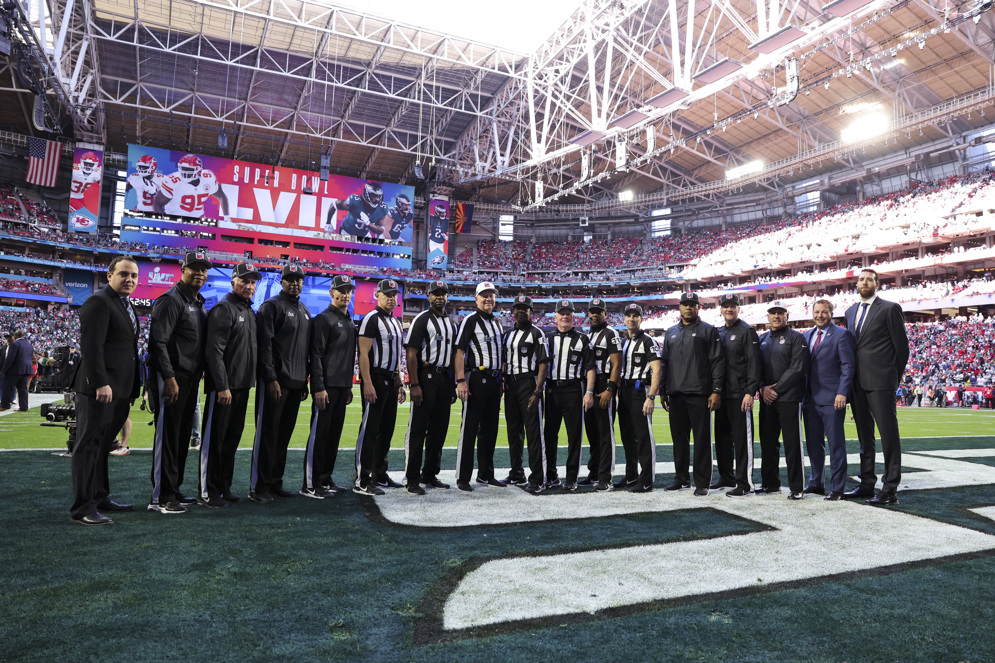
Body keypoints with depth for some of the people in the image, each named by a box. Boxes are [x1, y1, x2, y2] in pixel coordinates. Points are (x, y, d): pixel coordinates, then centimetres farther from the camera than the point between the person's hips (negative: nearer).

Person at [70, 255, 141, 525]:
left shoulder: (125, 304, 19)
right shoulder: (98, 301, -10)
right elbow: (92, 346, -18)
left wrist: (132, 389, 18)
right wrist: (101, 384, -24)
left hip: (119, 391, 9)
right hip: (99, 389, -9)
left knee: (102, 446, 16)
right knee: (89, 447, -2)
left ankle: (100, 498, 25)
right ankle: (82, 508, 4)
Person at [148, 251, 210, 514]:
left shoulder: (199, 304, 19)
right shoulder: (171, 300, -9)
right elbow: (158, 342, -16)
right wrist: (169, 378, -22)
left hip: (191, 380, 9)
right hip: (171, 378, -9)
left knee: (182, 436, 13)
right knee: (167, 436, -6)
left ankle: (174, 490, 23)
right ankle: (160, 497, 0)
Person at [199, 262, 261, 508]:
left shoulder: (250, 312, 17)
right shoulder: (224, 309, -10)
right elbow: (215, 351, -17)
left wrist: (251, 378, 15)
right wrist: (222, 386, -21)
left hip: (242, 386, 9)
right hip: (223, 387, -9)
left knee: (232, 439, 14)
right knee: (214, 440, -2)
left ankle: (224, 487, 24)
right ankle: (207, 493, 6)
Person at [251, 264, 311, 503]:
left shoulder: (305, 310, 18)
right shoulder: (271, 306, -5)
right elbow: (264, 345, -13)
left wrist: (305, 380, 16)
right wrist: (271, 379, -19)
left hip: (296, 383, 7)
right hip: (275, 381, -7)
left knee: (284, 434, 11)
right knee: (267, 434, -2)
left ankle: (275, 482, 20)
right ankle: (258, 487, 5)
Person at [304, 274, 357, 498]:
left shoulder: (350, 322, 18)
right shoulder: (324, 319, -7)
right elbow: (316, 355, -13)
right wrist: (319, 387, -19)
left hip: (342, 387, 8)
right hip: (327, 387, -8)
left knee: (334, 434, 12)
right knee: (319, 434, -5)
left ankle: (325, 479, 21)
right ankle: (311, 485, 1)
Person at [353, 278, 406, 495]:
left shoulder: (397, 321, 18)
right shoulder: (372, 319, -8)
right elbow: (363, 353, -14)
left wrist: (400, 383, 19)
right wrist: (367, 383, -21)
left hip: (391, 380, 9)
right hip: (376, 378, -9)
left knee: (386, 430, 13)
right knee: (369, 430, -7)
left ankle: (380, 475, 23)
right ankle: (362, 482, -2)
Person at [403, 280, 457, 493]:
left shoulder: (451, 323, 17)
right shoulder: (422, 319, -4)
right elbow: (411, 354, -10)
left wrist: (453, 386, 15)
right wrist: (415, 385, -18)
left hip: (445, 378, 7)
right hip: (426, 377, -7)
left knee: (439, 429, 10)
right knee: (418, 429, -4)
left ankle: (430, 474, 21)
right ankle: (413, 479, 2)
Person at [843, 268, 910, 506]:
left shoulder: (890, 308, -4)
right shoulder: (850, 311, 15)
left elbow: (901, 346, -3)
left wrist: (895, 376, 1)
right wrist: (851, 379, 13)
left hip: (880, 381, -7)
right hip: (858, 383, 7)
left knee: (889, 434, -4)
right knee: (864, 435, 14)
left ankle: (890, 489, 1)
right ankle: (867, 484, 24)